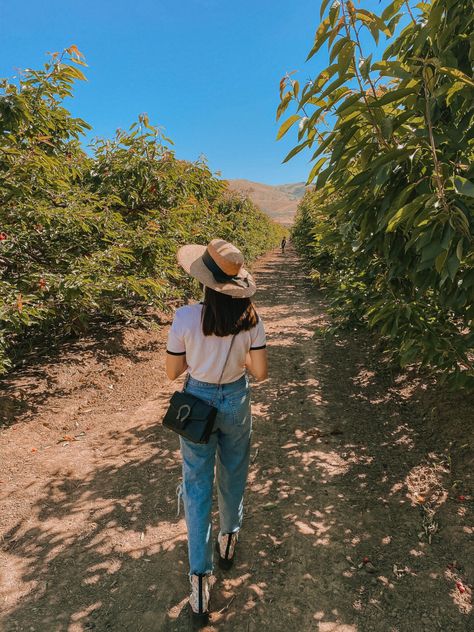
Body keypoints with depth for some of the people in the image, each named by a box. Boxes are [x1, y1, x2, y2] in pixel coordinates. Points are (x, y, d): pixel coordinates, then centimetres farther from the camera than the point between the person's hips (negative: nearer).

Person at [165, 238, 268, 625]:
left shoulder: (186, 318, -21)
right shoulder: (250, 318, -16)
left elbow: (172, 371, -10)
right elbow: (260, 372, -10)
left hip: (199, 400, -2)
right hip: (236, 401, 2)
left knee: (197, 485, 14)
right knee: (233, 476, 25)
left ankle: (200, 574, 17)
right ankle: (229, 540, 49)